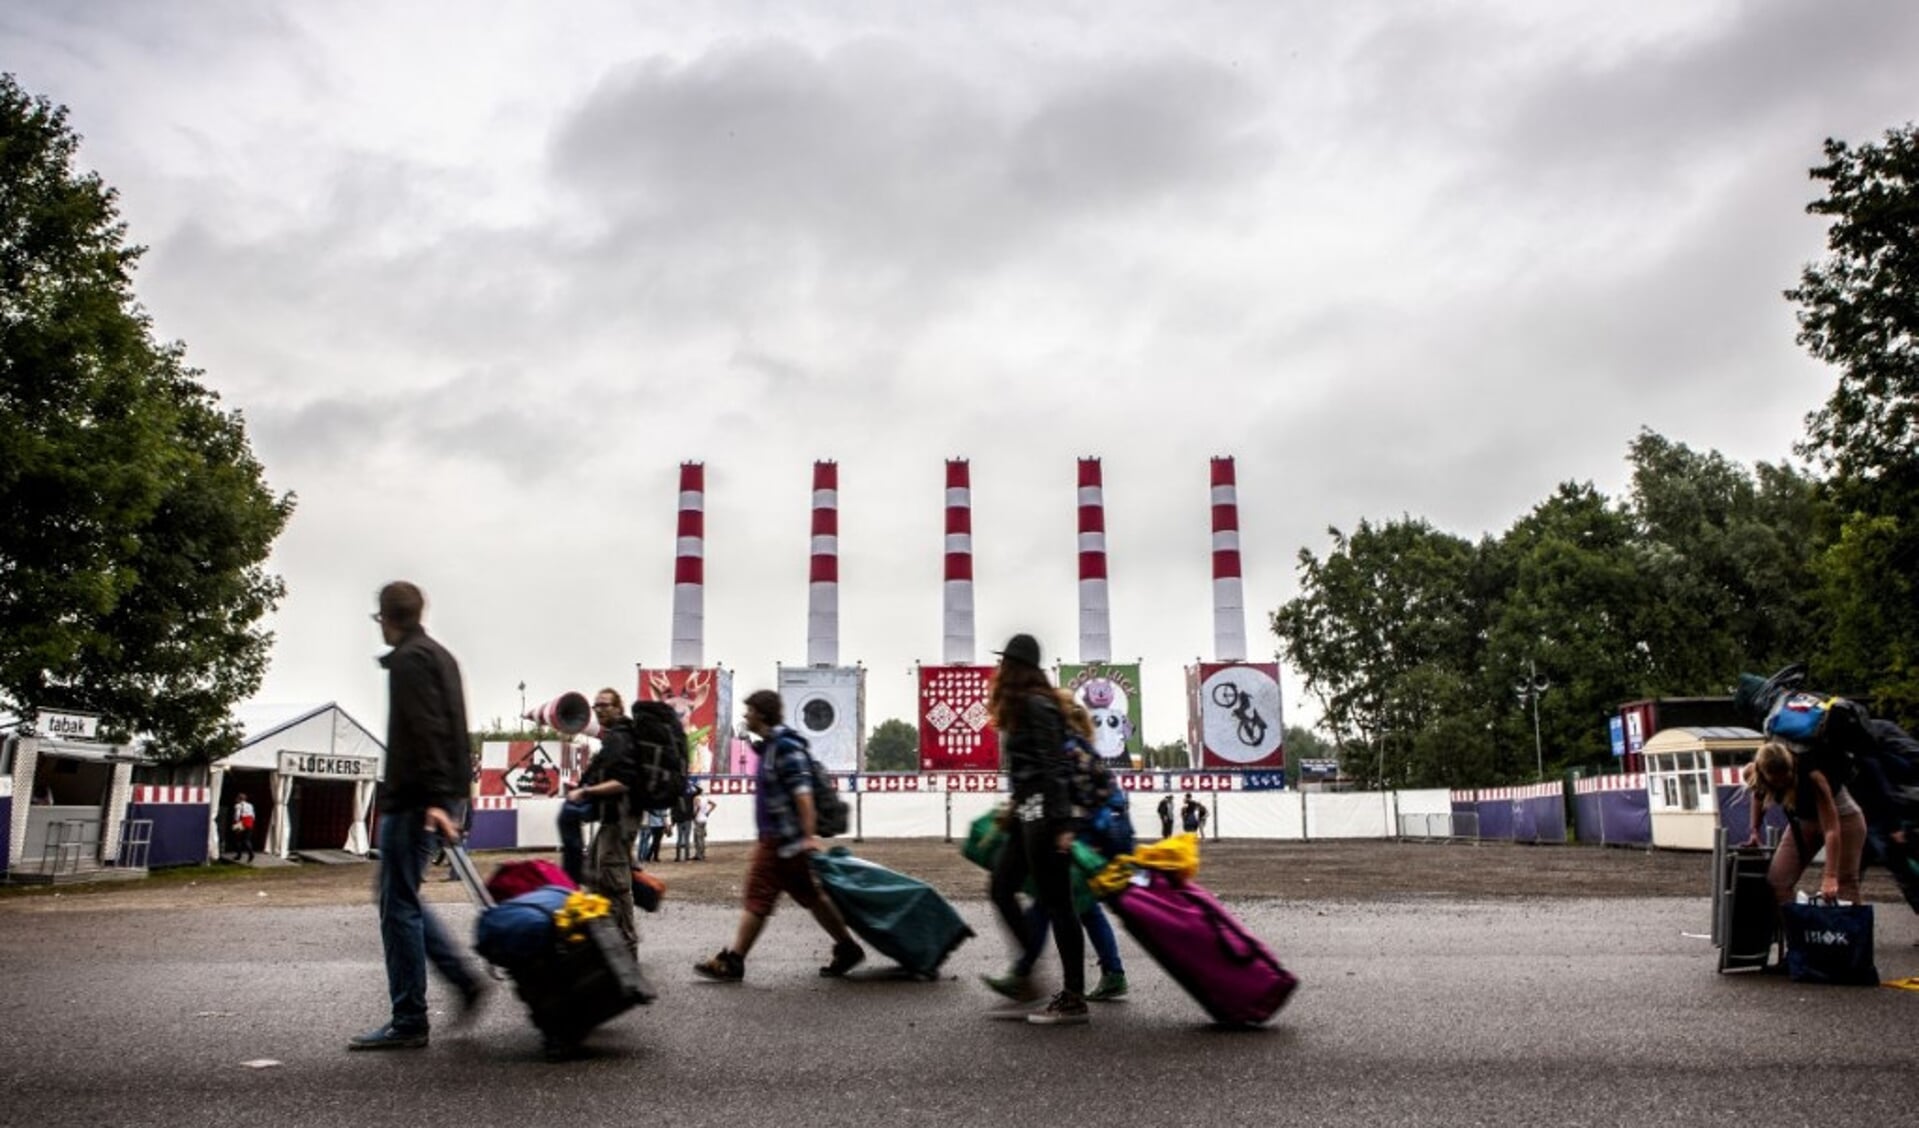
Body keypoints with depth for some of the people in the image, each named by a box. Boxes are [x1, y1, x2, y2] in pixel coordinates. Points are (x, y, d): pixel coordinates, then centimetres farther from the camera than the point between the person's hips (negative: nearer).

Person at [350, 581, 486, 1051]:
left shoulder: (410, 660, -10)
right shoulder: (440, 656, 19)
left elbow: (426, 731, -21)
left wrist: (434, 797, -27)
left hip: (412, 801, -10)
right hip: (424, 797, 10)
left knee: (399, 905, -4)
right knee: (397, 895, 17)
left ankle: (408, 1022, 1)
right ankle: (464, 980, 15)